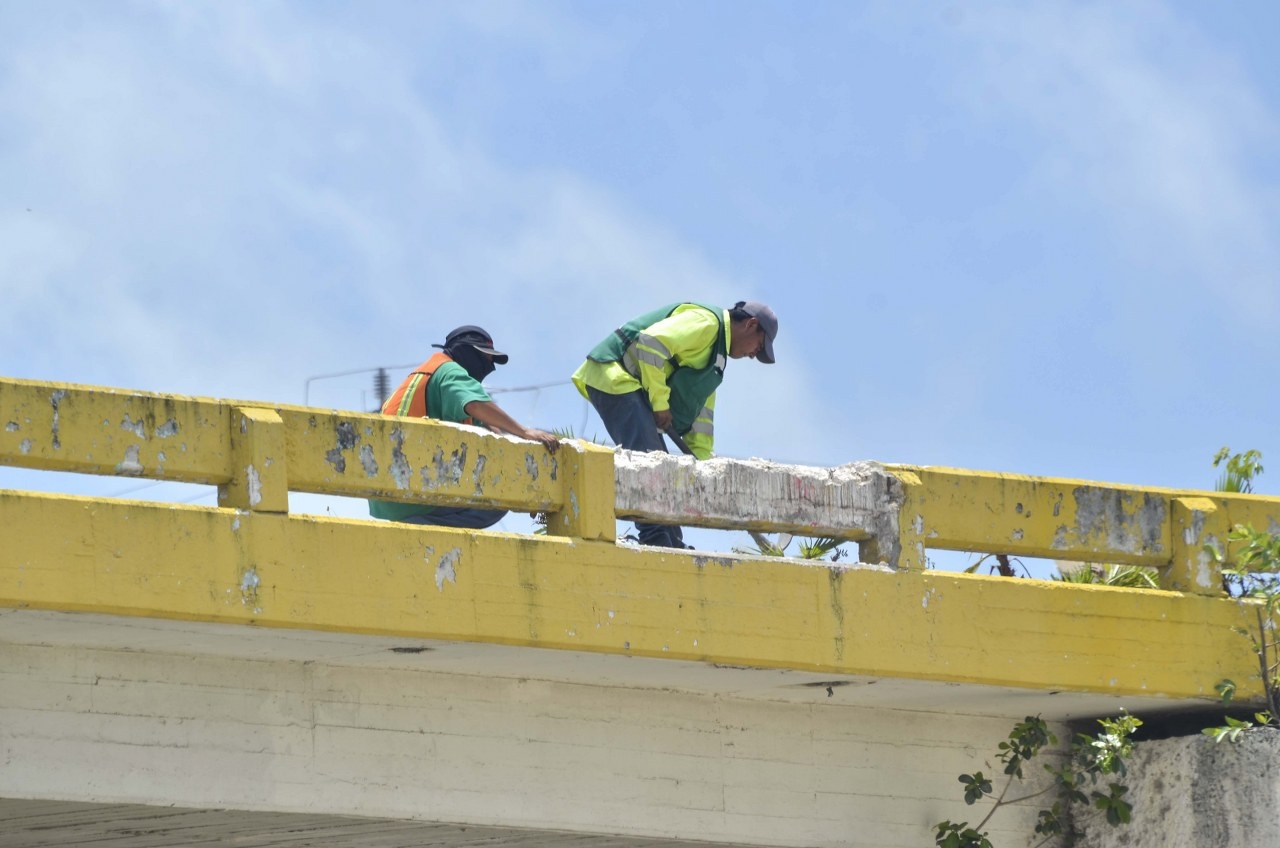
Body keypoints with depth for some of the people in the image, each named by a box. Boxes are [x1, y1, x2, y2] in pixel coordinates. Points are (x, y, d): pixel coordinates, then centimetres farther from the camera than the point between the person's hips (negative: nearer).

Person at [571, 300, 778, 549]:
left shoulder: (715, 352, 23)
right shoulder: (706, 323, -11)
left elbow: (700, 410, 24)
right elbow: (651, 342, -25)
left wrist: (702, 460, 15)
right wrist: (660, 403, -18)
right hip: (615, 377, -11)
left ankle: (672, 545, 6)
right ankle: (656, 539, -26)